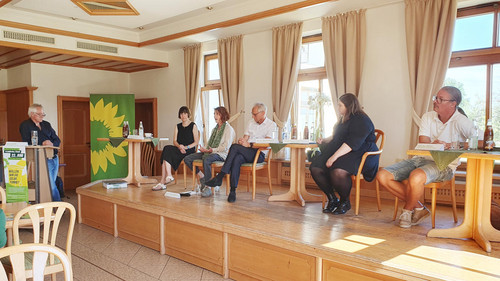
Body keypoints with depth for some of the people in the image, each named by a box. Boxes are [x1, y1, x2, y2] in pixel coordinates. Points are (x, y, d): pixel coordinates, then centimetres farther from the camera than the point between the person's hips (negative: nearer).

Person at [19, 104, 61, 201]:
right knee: (52, 187, -10)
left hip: (54, 158, 6)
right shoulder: (25, 125, 0)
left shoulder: (46, 124, 18)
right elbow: (27, 144, -10)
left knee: (51, 185, 10)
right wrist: (42, 144, -19)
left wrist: (52, 144, -7)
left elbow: (57, 140, 14)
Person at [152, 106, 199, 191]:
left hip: (190, 150, -5)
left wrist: (186, 147, -15)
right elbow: (175, 141, 11)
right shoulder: (178, 126, 19)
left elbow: (196, 142, -1)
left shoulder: (193, 126, 5)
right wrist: (179, 146, -11)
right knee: (167, 149, -27)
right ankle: (169, 176, -31)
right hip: (178, 150, 5)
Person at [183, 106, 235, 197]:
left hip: (220, 154, -8)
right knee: (187, 159, -4)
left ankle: (208, 187, -33)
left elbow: (226, 147, -13)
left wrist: (212, 150, -17)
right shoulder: (215, 128, 23)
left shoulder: (229, 129, -2)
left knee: (206, 159, -41)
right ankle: (202, 178, 3)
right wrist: (205, 149, -1)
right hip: (209, 152, 9)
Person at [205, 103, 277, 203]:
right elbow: (245, 138, 14)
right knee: (237, 159, -33)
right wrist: (242, 141, -11)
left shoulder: (271, 125, 2)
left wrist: (249, 145, -20)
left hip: (259, 154, -5)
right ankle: (233, 191, -33)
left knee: (235, 147, -29)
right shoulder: (251, 122, 22)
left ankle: (219, 177, -28)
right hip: (246, 153, 5)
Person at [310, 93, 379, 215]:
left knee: (338, 171, -38)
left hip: (361, 156, -9)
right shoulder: (343, 120, 23)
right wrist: (324, 141, 22)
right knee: (315, 167, -15)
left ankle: (345, 202, -10)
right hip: (340, 153, 9)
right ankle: (332, 199, -2)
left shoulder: (361, 120, -8)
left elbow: (353, 143, -22)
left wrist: (335, 156, -27)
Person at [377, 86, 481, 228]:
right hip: (421, 159, 6)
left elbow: (481, 142, -15)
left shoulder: (462, 122, -4)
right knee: (383, 176, -13)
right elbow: (423, 144, -1)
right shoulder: (428, 117, 9)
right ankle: (419, 208, -1)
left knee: (416, 177, -39)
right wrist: (435, 145, -25)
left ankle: (407, 211, -7)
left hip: (444, 165, -6)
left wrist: (453, 146, -22)